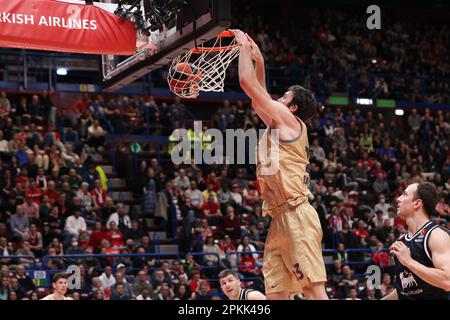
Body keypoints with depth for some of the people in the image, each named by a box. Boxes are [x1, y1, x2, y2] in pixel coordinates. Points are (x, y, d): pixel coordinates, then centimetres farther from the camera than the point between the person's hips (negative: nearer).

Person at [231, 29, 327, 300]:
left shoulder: (288, 120, 0)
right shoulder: (278, 126, 23)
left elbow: (248, 83, -2)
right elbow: (258, 99, 38)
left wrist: (245, 46, 12)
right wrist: (259, 60, 34)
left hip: (296, 216, -9)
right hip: (280, 220, 9)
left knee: (314, 288, -15)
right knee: (275, 293, 4)